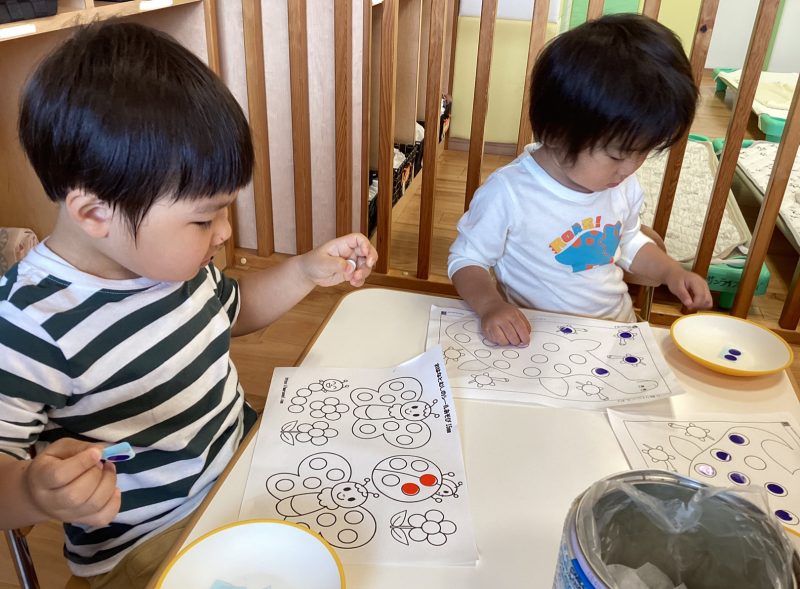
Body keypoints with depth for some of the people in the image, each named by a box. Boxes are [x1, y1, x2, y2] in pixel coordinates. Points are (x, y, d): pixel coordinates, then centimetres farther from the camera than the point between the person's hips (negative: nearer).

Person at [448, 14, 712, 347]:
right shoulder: (508, 193, -22)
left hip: (618, 327, 4)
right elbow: (466, 259, -10)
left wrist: (672, 272, 2)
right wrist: (490, 304, -29)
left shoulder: (623, 184, -2)